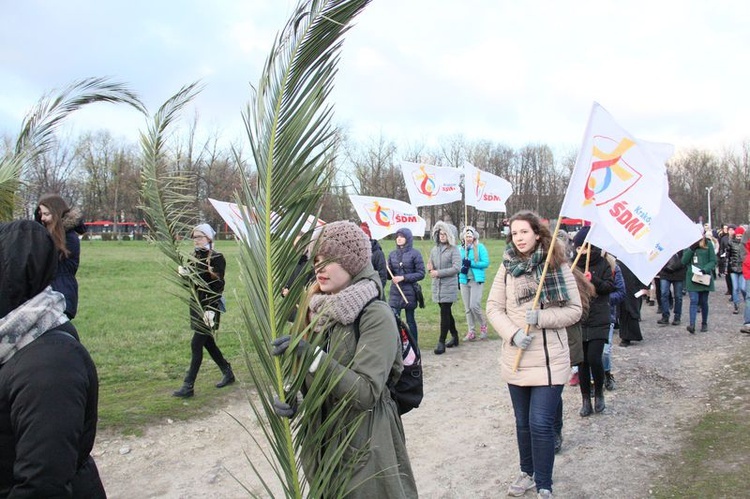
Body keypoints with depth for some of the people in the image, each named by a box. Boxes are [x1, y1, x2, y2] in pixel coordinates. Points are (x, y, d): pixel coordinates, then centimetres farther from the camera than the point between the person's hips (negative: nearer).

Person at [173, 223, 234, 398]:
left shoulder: (217, 258, -12)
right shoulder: (194, 256, 10)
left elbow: (218, 285, -17)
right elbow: (190, 280, 10)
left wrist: (211, 310, -22)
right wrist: (183, 272, -12)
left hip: (210, 306, -8)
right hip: (196, 304, 8)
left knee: (196, 344, -8)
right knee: (207, 342, 14)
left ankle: (188, 386, -2)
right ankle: (228, 373, 29)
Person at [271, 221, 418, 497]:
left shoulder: (376, 315, -19)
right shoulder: (319, 310, 0)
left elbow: (367, 393, -25)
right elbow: (304, 375, 8)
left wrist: (312, 354, -31)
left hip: (364, 442, -6)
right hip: (320, 436, 6)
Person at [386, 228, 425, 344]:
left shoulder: (415, 253, -4)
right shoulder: (392, 254, 8)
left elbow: (421, 274, -7)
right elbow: (389, 275, 11)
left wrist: (403, 277, -15)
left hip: (410, 292, -3)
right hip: (395, 292, 3)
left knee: (410, 320, 7)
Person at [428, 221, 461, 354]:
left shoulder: (453, 250, -7)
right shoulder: (434, 249, 11)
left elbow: (456, 268, -16)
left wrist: (439, 273, -18)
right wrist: (430, 268, -6)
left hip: (449, 287, -6)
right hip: (437, 286, 6)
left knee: (444, 313, -7)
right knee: (446, 313, 15)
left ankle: (441, 342, -4)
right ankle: (454, 336, 29)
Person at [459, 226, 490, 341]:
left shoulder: (480, 247, -5)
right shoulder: (460, 248, 7)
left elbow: (486, 262, -10)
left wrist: (471, 263, -16)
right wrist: (461, 268, -5)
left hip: (477, 280, -5)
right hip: (464, 280, 5)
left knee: (474, 305, -13)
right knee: (467, 308, 9)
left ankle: (483, 325, 11)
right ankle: (471, 332, 19)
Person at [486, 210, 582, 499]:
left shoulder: (558, 266, -5)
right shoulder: (507, 267, 2)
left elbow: (574, 310, -4)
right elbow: (494, 308, 2)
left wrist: (542, 318, -19)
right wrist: (513, 334, -15)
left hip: (549, 360, -3)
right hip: (515, 360, 3)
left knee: (540, 423, -6)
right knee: (523, 422, 16)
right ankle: (528, 472, 36)